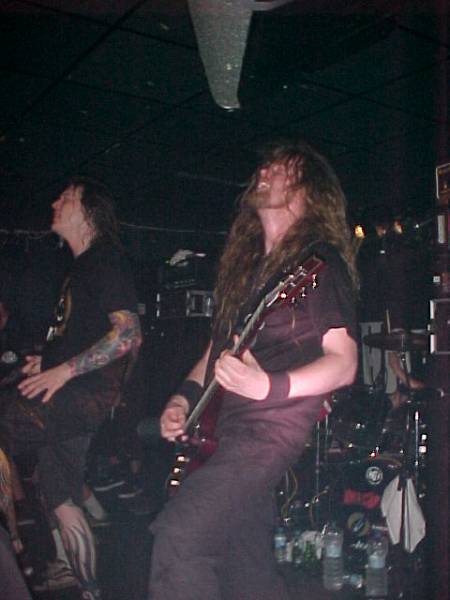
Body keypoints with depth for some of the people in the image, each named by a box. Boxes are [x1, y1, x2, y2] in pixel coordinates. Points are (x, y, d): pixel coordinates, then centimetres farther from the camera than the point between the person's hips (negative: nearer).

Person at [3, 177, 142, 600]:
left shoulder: (105, 260, -8)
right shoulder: (80, 267, 21)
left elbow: (128, 334, -19)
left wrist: (61, 372, -19)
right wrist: (46, 360, 12)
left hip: (87, 395, -9)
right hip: (64, 401, 9)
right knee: (64, 506, 10)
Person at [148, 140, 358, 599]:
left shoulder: (320, 261, -6)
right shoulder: (243, 262, 16)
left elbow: (343, 364, -11)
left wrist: (268, 386, -26)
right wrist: (185, 396, 6)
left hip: (272, 428, -8)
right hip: (222, 431, 8)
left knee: (178, 535, -23)